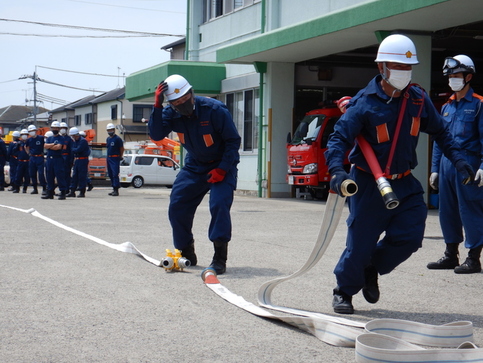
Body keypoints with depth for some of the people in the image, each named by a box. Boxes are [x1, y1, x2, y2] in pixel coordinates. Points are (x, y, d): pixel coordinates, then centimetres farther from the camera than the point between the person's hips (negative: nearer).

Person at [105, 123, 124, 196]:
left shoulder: (117, 139, -8)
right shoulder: (108, 139, 15)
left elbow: (122, 149, -4)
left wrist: (120, 157, 1)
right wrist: (109, 156, 16)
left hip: (115, 158, -8)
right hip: (109, 158, 8)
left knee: (115, 174, -13)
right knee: (110, 174, 10)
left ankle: (116, 190, -14)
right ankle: (114, 188, 17)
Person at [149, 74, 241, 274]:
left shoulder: (214, 110, -24)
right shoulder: (171, 113, -9)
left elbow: (233, 141, -17)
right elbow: (156, 134, -22)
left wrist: (222, 169, -23)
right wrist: (157, 106, -30)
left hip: (222, 165, -5)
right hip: (194, 165, 5)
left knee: (219, 204, -24)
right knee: (177, 206, -3)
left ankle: (220, 258, -17)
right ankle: (186, 254, 15)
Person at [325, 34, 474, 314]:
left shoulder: (419, 100, 1)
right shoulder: (365, 103, -14)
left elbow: (440, 132, 14)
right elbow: (339, 138, -19)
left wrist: (458, 159, 2)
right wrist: (337, 170, -36)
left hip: (404, 184, 5)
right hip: (368, 184, -4)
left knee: (409, 237, -5)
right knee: (360, 243, -2)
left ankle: (371, 269, 24)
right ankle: (344, 291, 23)